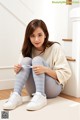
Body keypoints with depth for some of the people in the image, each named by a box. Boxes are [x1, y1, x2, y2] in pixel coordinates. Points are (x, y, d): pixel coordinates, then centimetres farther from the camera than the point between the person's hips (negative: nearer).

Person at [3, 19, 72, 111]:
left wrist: (46, 69, -30)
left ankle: (40, 96, -39)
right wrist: (18, 70, -18)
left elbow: (66, 74, -14)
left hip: (53, 89, -3)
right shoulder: (28, 50, 3)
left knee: (37, 60, -24)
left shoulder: (55, 48, -10)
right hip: (34, 91, 4)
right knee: (26, 60, -19)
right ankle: (16, 95, -33)